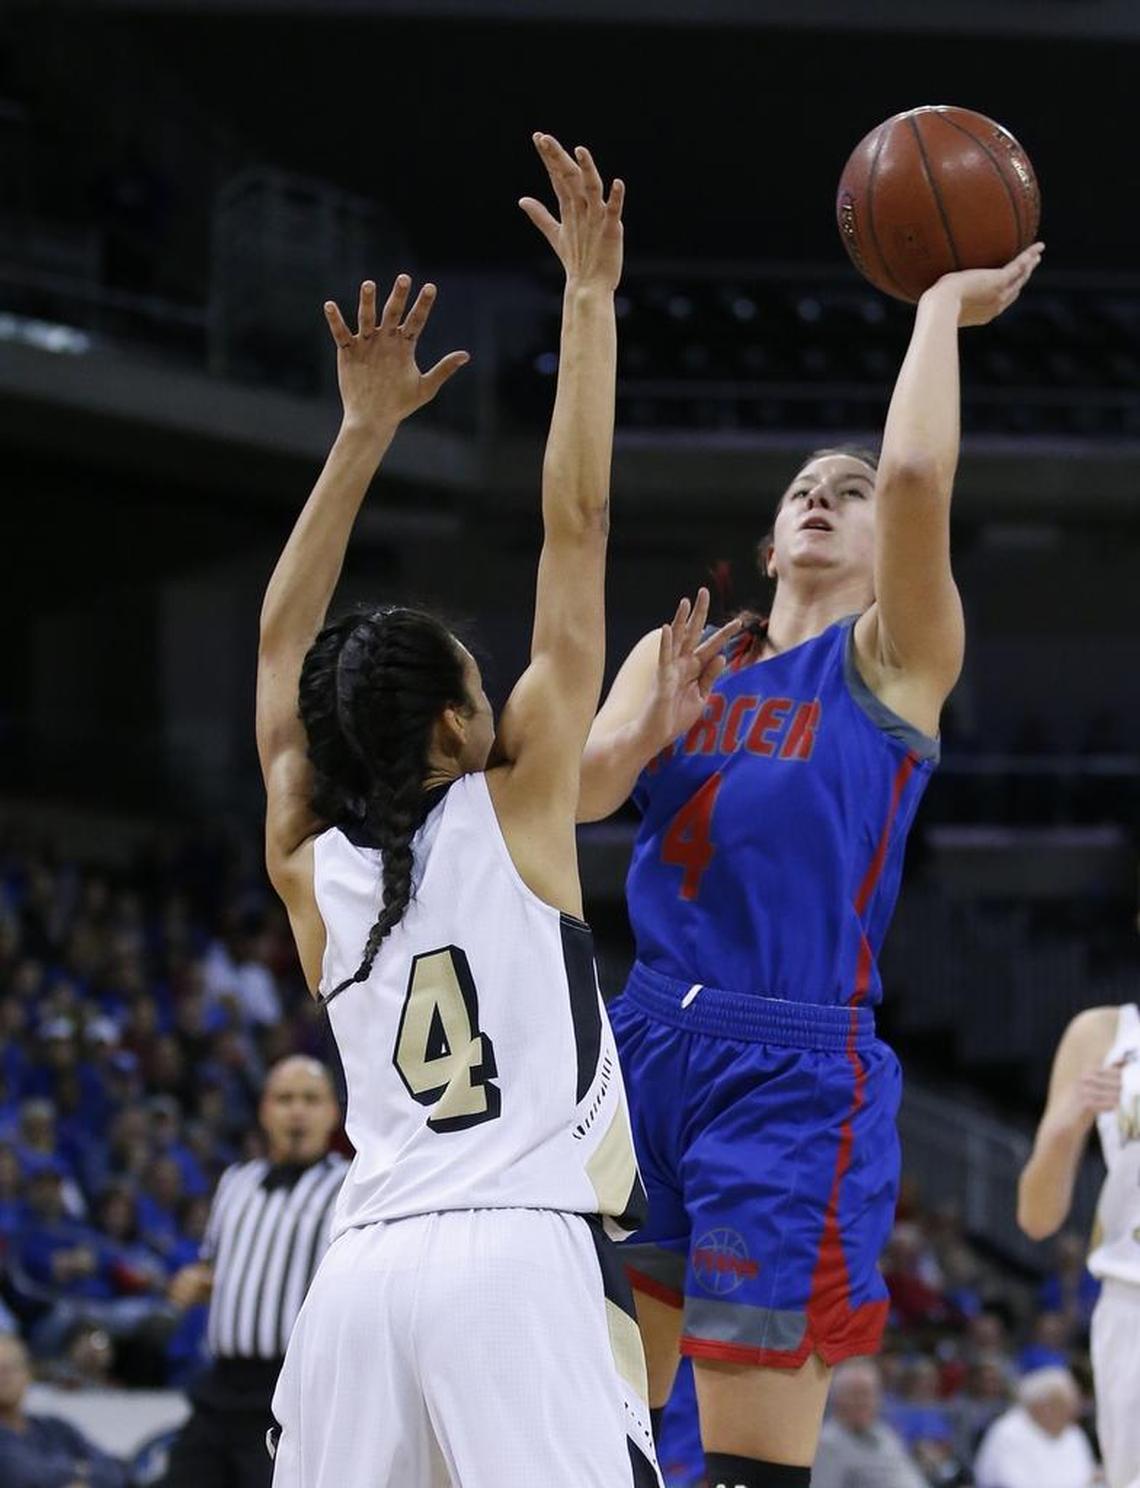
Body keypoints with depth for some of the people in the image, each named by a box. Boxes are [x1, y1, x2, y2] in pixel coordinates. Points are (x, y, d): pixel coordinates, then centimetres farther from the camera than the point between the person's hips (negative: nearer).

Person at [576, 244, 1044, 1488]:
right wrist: (653, 732, -15)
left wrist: (941, 309, -3)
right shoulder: (679, 652, 17)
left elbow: (917, 475, -15)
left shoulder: (893, 660, 2)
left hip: (794, 1075, -5)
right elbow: (576, 791, 3)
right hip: (649, 1046, 5)